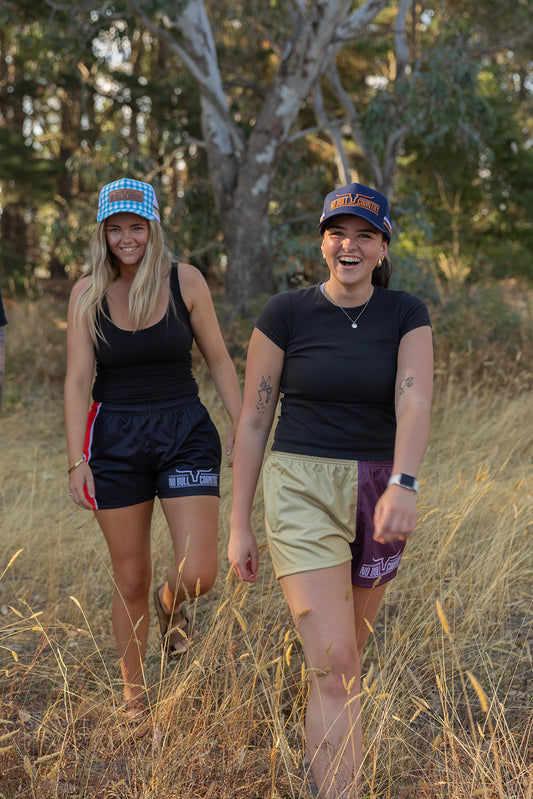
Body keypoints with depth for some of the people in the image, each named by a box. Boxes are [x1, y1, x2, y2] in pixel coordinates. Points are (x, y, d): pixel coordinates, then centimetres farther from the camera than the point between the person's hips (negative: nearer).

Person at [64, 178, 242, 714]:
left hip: (185, 433, 0)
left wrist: (242, 426, 2)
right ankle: (132, 694, 27)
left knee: (198, 575, -10)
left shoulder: (185, 281, -3)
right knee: (130, 582, 7)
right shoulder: (87, 293, -2)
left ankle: (170, 605, 29)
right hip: (115, 440, 0)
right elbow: (78, 379, -3)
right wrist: (76, 460, -9)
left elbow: (218, 359, 5)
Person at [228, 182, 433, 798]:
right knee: (335, 666, -13)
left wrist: (403, 485, -33)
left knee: (343, 655, 18)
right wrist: (239, 524, -1)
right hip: (303, 492, -3)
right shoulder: (285, 314, -4)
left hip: (378, 494, 3)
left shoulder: (407, 315, 1)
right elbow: (253, 421, 0)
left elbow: (413, 402, -15)